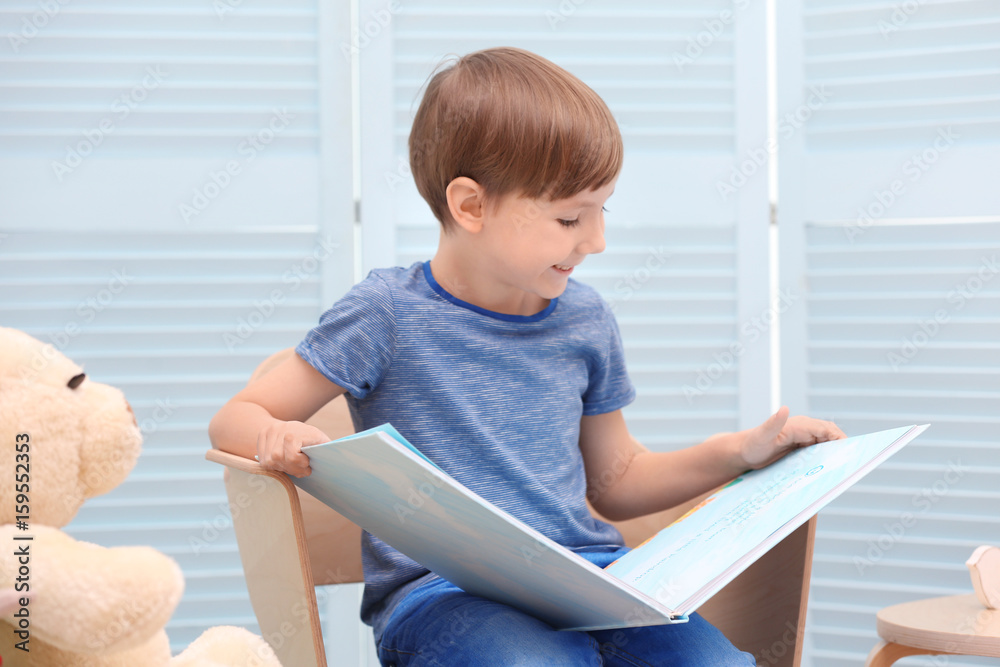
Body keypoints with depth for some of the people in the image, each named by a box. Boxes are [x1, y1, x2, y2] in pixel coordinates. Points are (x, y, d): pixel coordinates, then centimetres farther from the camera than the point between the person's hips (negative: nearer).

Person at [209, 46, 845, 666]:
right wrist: (276, 437, -23)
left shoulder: (584, 320, 13)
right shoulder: (388, 314, -2)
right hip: (439, 591, -5)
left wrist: (741, 451, 12)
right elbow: (233, 419, 1)